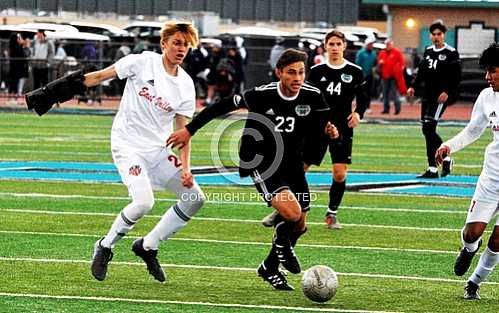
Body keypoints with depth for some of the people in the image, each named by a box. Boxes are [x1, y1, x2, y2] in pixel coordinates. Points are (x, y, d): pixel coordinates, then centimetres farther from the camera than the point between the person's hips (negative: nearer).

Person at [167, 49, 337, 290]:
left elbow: (322, 123, 9)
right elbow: (224, 106, -11)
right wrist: (189, 130, -8)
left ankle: (270, 268, 30)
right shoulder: (262, 95, -22)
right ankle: (282, 241, 10)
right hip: (260, 162, -5)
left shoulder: (313, 96, -11)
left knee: (299, 225, 4)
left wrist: (329, 130, -13)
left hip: (291, 161, 5)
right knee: (291, 212, -26)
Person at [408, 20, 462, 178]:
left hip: (441, 96, -7)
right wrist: (413, 86, 6)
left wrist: (447, 91, -20)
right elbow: (421, 71, 20)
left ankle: (433, 169, -9)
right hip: (428, 95, 7)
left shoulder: (451, 53, -5)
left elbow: (456, 77, -9)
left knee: (428, 128, -15)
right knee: (427, 131, 7)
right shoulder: (428, 51, 14)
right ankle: (446, 158, 21)